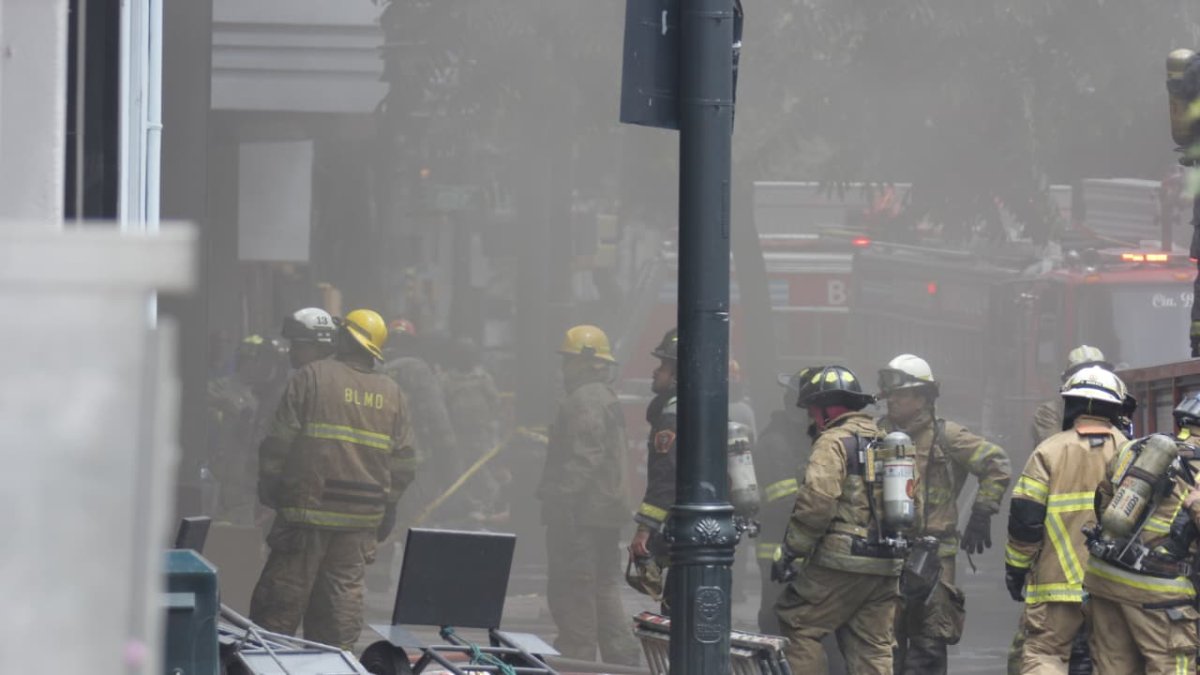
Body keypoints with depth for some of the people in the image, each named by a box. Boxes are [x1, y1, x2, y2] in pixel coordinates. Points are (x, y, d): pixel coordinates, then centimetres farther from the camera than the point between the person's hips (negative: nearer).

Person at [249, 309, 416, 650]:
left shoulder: (312, 376, -4)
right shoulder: (392, 394, 9)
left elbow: (280, 441, -7)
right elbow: (403, 461, 10)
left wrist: (268, 492, 2)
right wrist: (387, 510, 18)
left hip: (307, 506, -4)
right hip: (362, 519, 4)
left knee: (283, 597, -1)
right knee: (344, 594, 8)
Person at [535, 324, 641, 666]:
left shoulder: (583, 401, -14)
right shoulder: (609, 399, 19)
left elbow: (584, 458, -23)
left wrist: (561, 499, -24)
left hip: (581, 510, -11)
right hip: (608, 512, 11)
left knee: (571, 590, -7)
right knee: (605, 589, 15)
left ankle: (575, 657, -8)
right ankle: (623, 658, 15)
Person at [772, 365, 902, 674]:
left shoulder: (833, 442, -7)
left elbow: (816, 502, -18)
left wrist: (791, 553, -11)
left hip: (842, 560, -8)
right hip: (887, 566, 8)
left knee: (799, 625, 2)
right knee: (873, 646, 10)